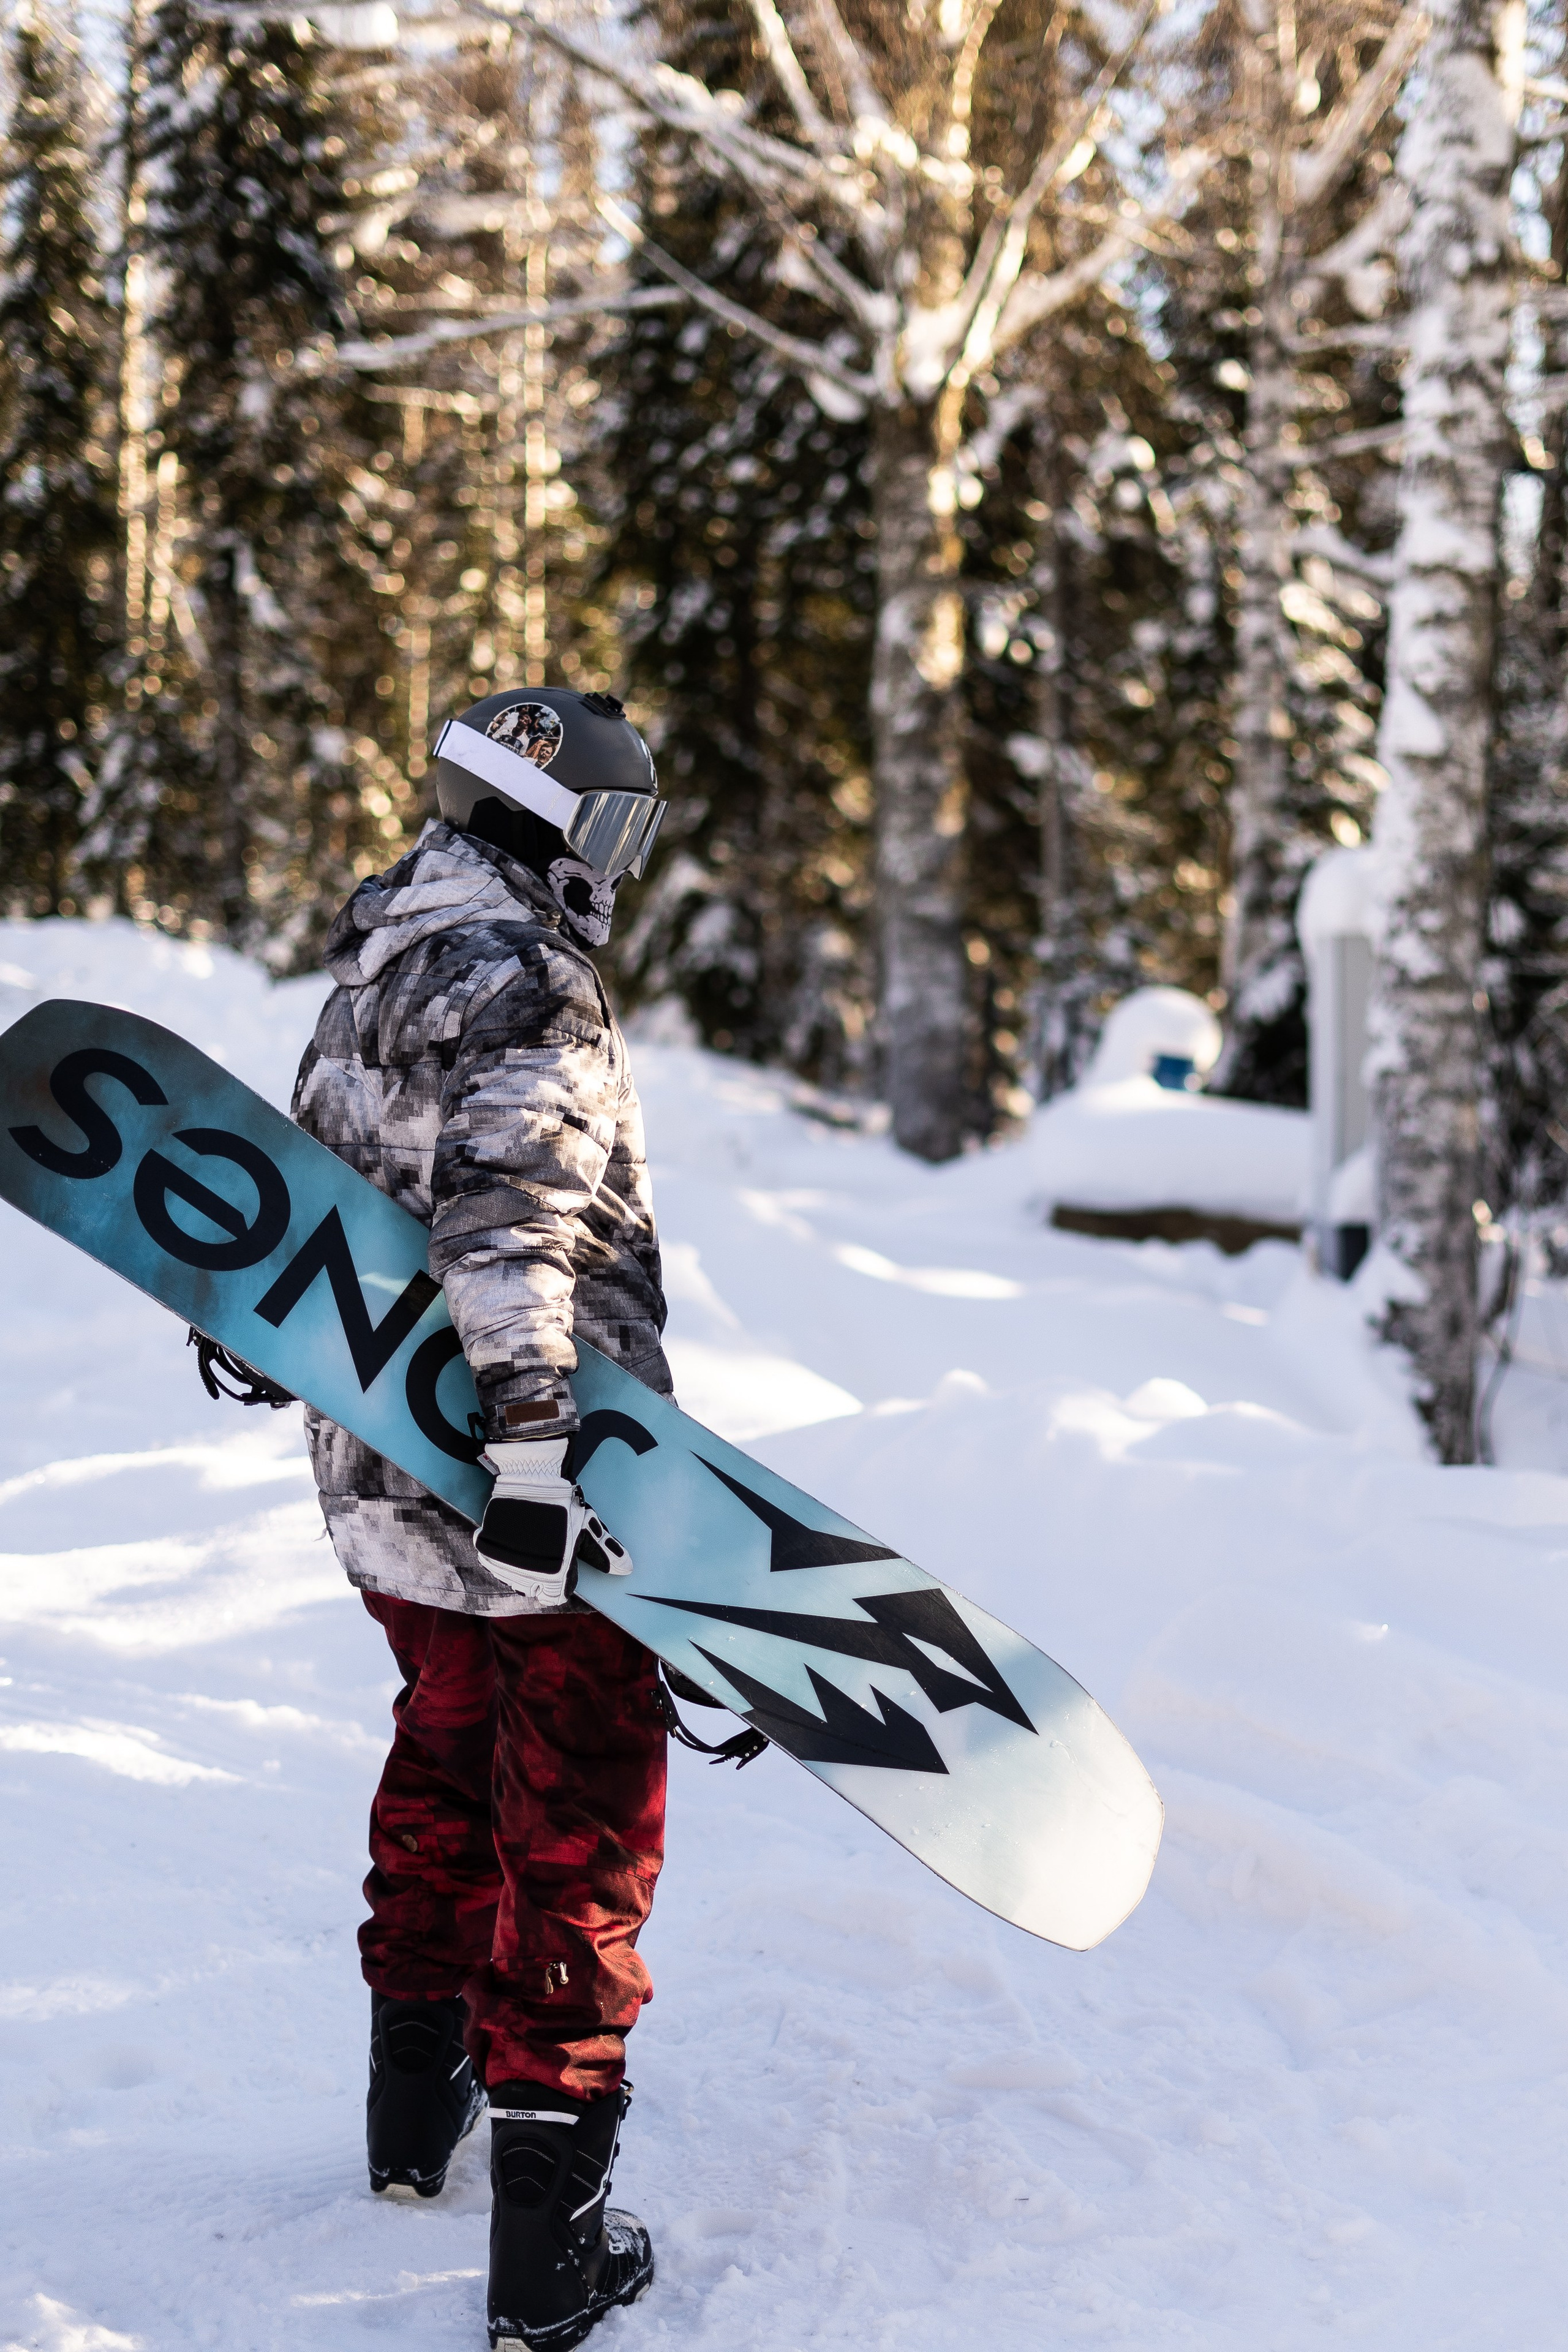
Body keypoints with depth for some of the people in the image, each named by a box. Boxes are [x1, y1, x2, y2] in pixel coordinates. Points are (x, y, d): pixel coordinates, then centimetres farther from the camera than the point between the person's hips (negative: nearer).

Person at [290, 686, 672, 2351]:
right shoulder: (525, 989, -18)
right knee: (577, 1833, 0)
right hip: (528, 1502, -9)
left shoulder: (375, 963, 11)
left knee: (445, 1757, 27)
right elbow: (508, 1225, -29)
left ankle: (414, 2111, 42)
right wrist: (533, 1451, -32)